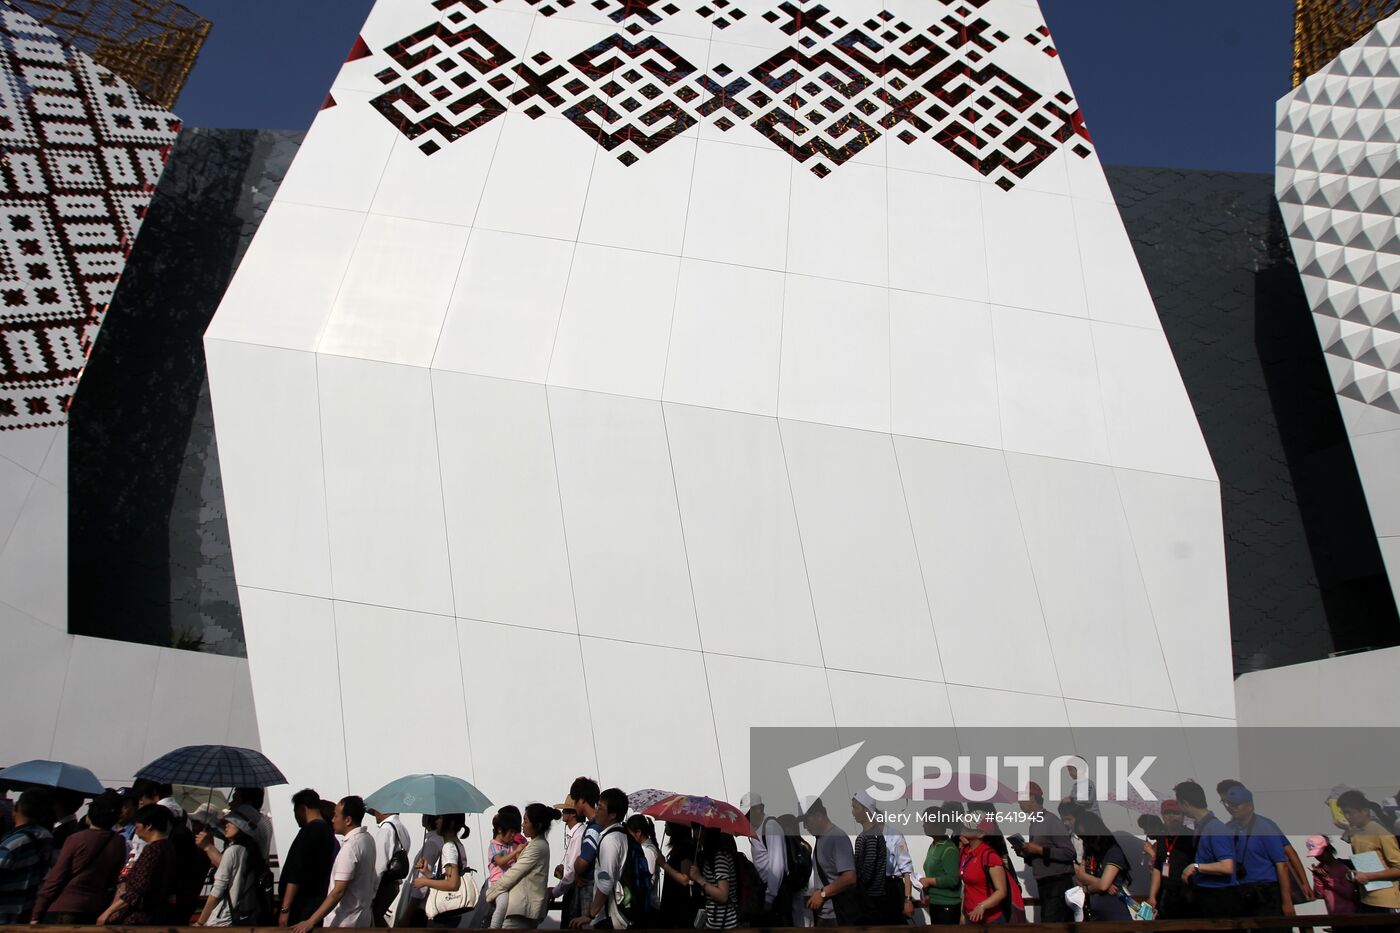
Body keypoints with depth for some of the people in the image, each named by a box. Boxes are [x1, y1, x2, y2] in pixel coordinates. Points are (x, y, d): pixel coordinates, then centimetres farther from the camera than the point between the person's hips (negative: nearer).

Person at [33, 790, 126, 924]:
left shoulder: (76, 839, -11)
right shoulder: (119, 843, -2)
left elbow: (56, 877, -8)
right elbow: (112, 880, 5)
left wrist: (37, 911, 1)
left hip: (65, 908, -4)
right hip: (95, 910, 4)